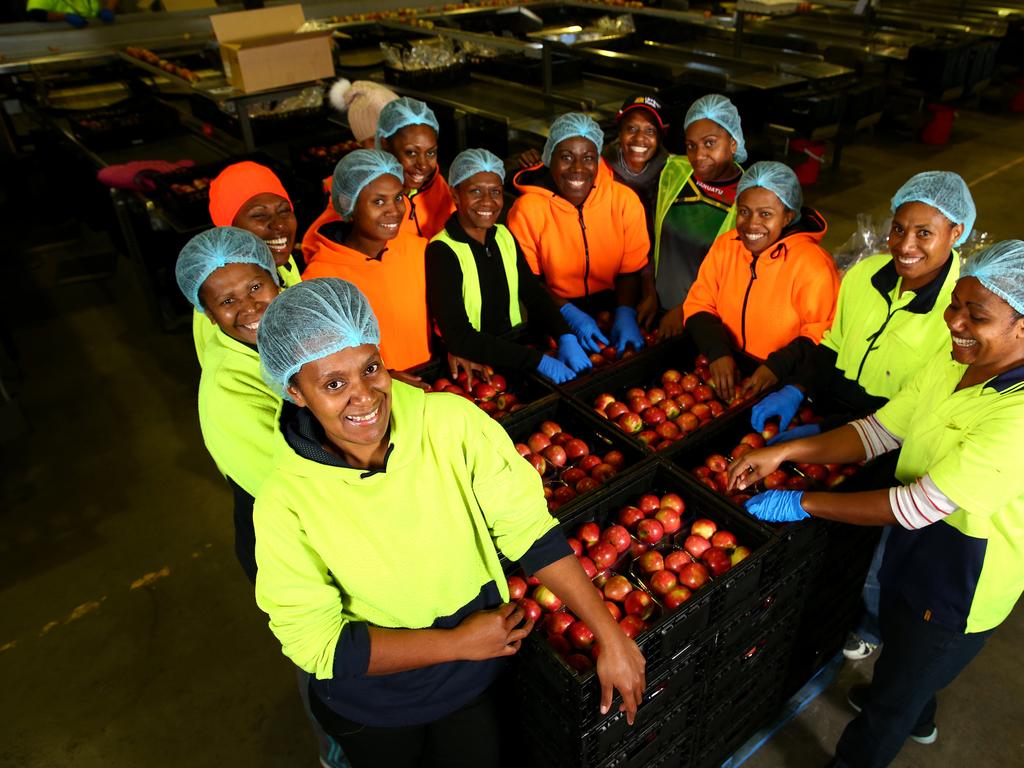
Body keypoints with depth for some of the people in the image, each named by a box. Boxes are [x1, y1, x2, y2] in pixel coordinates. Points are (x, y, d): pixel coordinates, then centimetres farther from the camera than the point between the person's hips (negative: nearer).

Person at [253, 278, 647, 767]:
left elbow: (529, 529, -18)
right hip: (370, 703, -1)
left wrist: (610, 636, -18)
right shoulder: (285, 502, -26)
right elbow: (317, 644, -20)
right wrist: (458, 643, -20)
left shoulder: (450, 422, -24)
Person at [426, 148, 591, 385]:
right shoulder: (441, 252, -14)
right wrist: (537, 361, -25)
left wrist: (566, 337, -14)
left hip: (515, 348, 6)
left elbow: (534, 294, 6)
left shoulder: (504, 236, 5)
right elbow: (458, 337, -20)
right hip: (471, 365, -6)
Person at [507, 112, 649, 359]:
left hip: (611, 306, 3)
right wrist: (569, 313, -20)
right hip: (555, 315, -2)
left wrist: (626, 313, -17)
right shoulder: (527, 210, -11)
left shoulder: (625, 200, -5)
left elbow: (630, 271, 1)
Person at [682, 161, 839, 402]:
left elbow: (823, 335, -10)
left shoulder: (812, 265, -13)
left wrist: (778, 367, -25)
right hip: (727, 371, 5)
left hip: (784, 384, -4)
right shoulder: (724, 246, 2)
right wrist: (717, 352, -15)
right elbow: (698, 306, 2)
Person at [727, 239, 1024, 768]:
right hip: (916, 545, 8)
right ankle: (917, 718, 67)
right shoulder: (955, 360, -8)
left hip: (963, 580, -8)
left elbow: (922, 506, -35)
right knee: (899, 640, 36)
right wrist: (784, 452, -17)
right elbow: (881, 430, -5)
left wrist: (804, 503, -27)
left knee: (891, 701, 13)